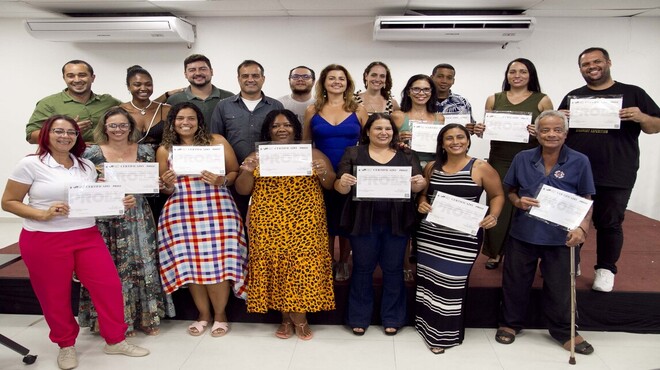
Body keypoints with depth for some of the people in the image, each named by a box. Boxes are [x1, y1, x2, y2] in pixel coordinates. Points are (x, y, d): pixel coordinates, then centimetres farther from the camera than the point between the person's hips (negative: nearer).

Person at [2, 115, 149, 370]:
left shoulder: (86, 166, 8)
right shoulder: (31, 164, -5)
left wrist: (120, 203, -2)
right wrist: (43, 214, -19)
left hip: (87, 236, 4)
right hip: (45, 241, -4)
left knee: (109, 285, 2)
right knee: (55, 296, 8)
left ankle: (115, 340, 19)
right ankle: (66, 345, 31)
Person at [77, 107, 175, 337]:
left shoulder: (145, 151, 6)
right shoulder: (91, 154, 0)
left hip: (137, 218, 2)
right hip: (105, 220, -1)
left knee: (140, 265, 5)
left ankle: (146, 317, 19)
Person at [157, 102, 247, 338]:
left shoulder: (217, 142, 5)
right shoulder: (164, 150, 11)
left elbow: (236, 172, 4)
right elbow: (165, 190, 16)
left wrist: (221, 181, -14)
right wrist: (168, 185, -6)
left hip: (217, 210, -2)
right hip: (181, 213, 2)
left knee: (218, 261, -7)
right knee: (189, 264, 1)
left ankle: (220, 314, 13)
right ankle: (203, 314, 20)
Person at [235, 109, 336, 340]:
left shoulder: (312, 154, 7)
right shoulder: (257, 156, 9)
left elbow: (331, 186, 6)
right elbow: (242, 190, 6)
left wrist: (323, 172, -16)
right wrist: (247, 171, -14)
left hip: (304, 225, -1)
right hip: (268, 226, 1)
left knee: (302, 266, -3)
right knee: (274, 266, 2)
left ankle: (298, 315, 15)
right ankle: (287, 317, 19)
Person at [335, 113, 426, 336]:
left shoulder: (407, 156, 9)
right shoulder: (353, 153, 4)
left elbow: (417, 187, 5)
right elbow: (340, 188, -1)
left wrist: (420, 183, -18)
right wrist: (343, 182, -23)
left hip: (397, 222, 1)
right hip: (363, 221, -1)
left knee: (393, 268, 10)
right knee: (362, 268, 9)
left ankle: (392, 318, 26)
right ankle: (359, 318, 24)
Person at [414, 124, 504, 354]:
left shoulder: (481, 168, -5)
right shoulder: (431, 167, 6)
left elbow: (497, 195, 3)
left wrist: (493, 216, -14)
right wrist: (422, 204, -4)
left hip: (464, 237, -4)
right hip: (430, 234, 4)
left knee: (452, 283, -1)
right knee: (428, 279, 12)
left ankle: (445, 334, 16)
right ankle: (428, 325, 32)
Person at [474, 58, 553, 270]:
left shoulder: (542, 100, 3)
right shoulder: (494, 99, 8)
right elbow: (486, 129, 13)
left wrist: (539, 133, -17)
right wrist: (479, 130, -9)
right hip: (499, 162, 1)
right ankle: (495, 252, 18)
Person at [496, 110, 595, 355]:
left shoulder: (579, 162, -6)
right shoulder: (523, 159, -2)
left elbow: (586, 200, -1)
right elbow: (510, 190, 9)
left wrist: (582, 228, -16)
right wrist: (518, 201, -13)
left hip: (561, 236, -1)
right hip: (524, 232, 1)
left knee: (560, 286, 13)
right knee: (516, 281, 12)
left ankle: (563, 331, 34)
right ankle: (510, 323, 32)